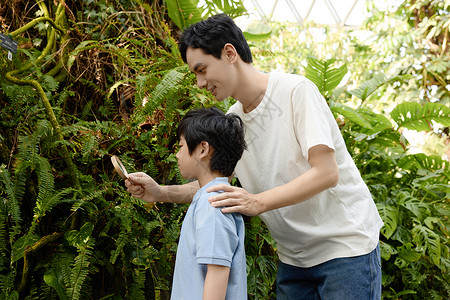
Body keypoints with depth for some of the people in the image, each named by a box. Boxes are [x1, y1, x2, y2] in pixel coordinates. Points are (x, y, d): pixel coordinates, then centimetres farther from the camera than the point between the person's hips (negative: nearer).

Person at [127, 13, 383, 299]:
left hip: (347, 244, -6)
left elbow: (326, 173, -23)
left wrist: (258, 202, -30)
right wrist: (162, 193, -3)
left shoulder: (296, 90, -16)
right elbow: (216, 185, 13)